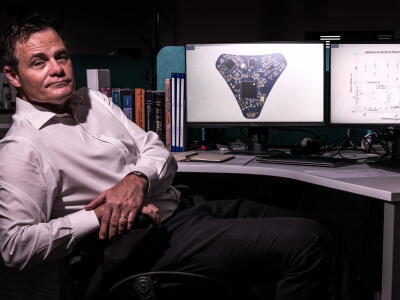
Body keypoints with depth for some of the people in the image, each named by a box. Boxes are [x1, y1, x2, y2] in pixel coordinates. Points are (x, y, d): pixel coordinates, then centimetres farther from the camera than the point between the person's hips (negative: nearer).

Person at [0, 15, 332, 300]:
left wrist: (137, 179, -15)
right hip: (159, 240, -9)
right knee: (309, 241, -19)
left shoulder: (94, 101, 11)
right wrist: (98, 217, -22)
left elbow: (157, 150, 8)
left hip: (183, 208, 9)